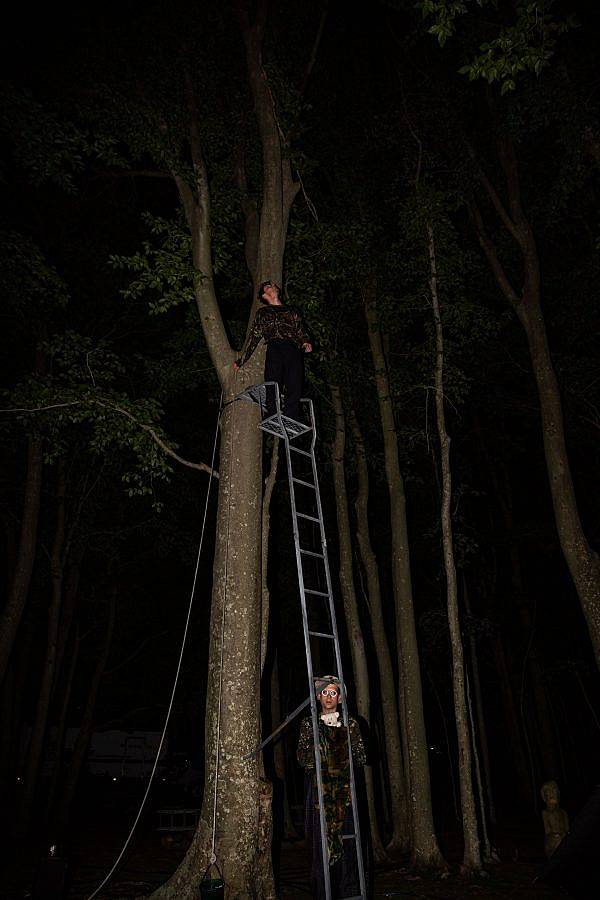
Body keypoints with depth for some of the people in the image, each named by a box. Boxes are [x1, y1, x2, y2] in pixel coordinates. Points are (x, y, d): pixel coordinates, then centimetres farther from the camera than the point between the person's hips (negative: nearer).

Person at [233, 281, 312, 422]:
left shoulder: (292, 311, 28)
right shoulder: (263, 313, 22)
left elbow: (300, 332, 23)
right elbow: (254, 338, 21)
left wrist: (305, 343, 1)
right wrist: (241, 361, 17)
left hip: (293, 352, 2)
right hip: (274, 351, -2)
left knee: (294, 391, -11)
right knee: (273, 393, -13)